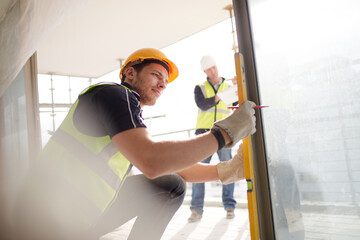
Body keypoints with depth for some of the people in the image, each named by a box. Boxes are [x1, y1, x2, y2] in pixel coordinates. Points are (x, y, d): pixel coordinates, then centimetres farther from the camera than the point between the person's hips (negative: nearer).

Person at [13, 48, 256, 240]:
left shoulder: (133, 119, 12)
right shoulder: (113, 94, -15)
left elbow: (175, 168, 14)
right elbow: (151, 162, -31)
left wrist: (224, 171, 0)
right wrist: (224, 133, -24)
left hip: (83, 216, 9)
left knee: (171, 186, 4)